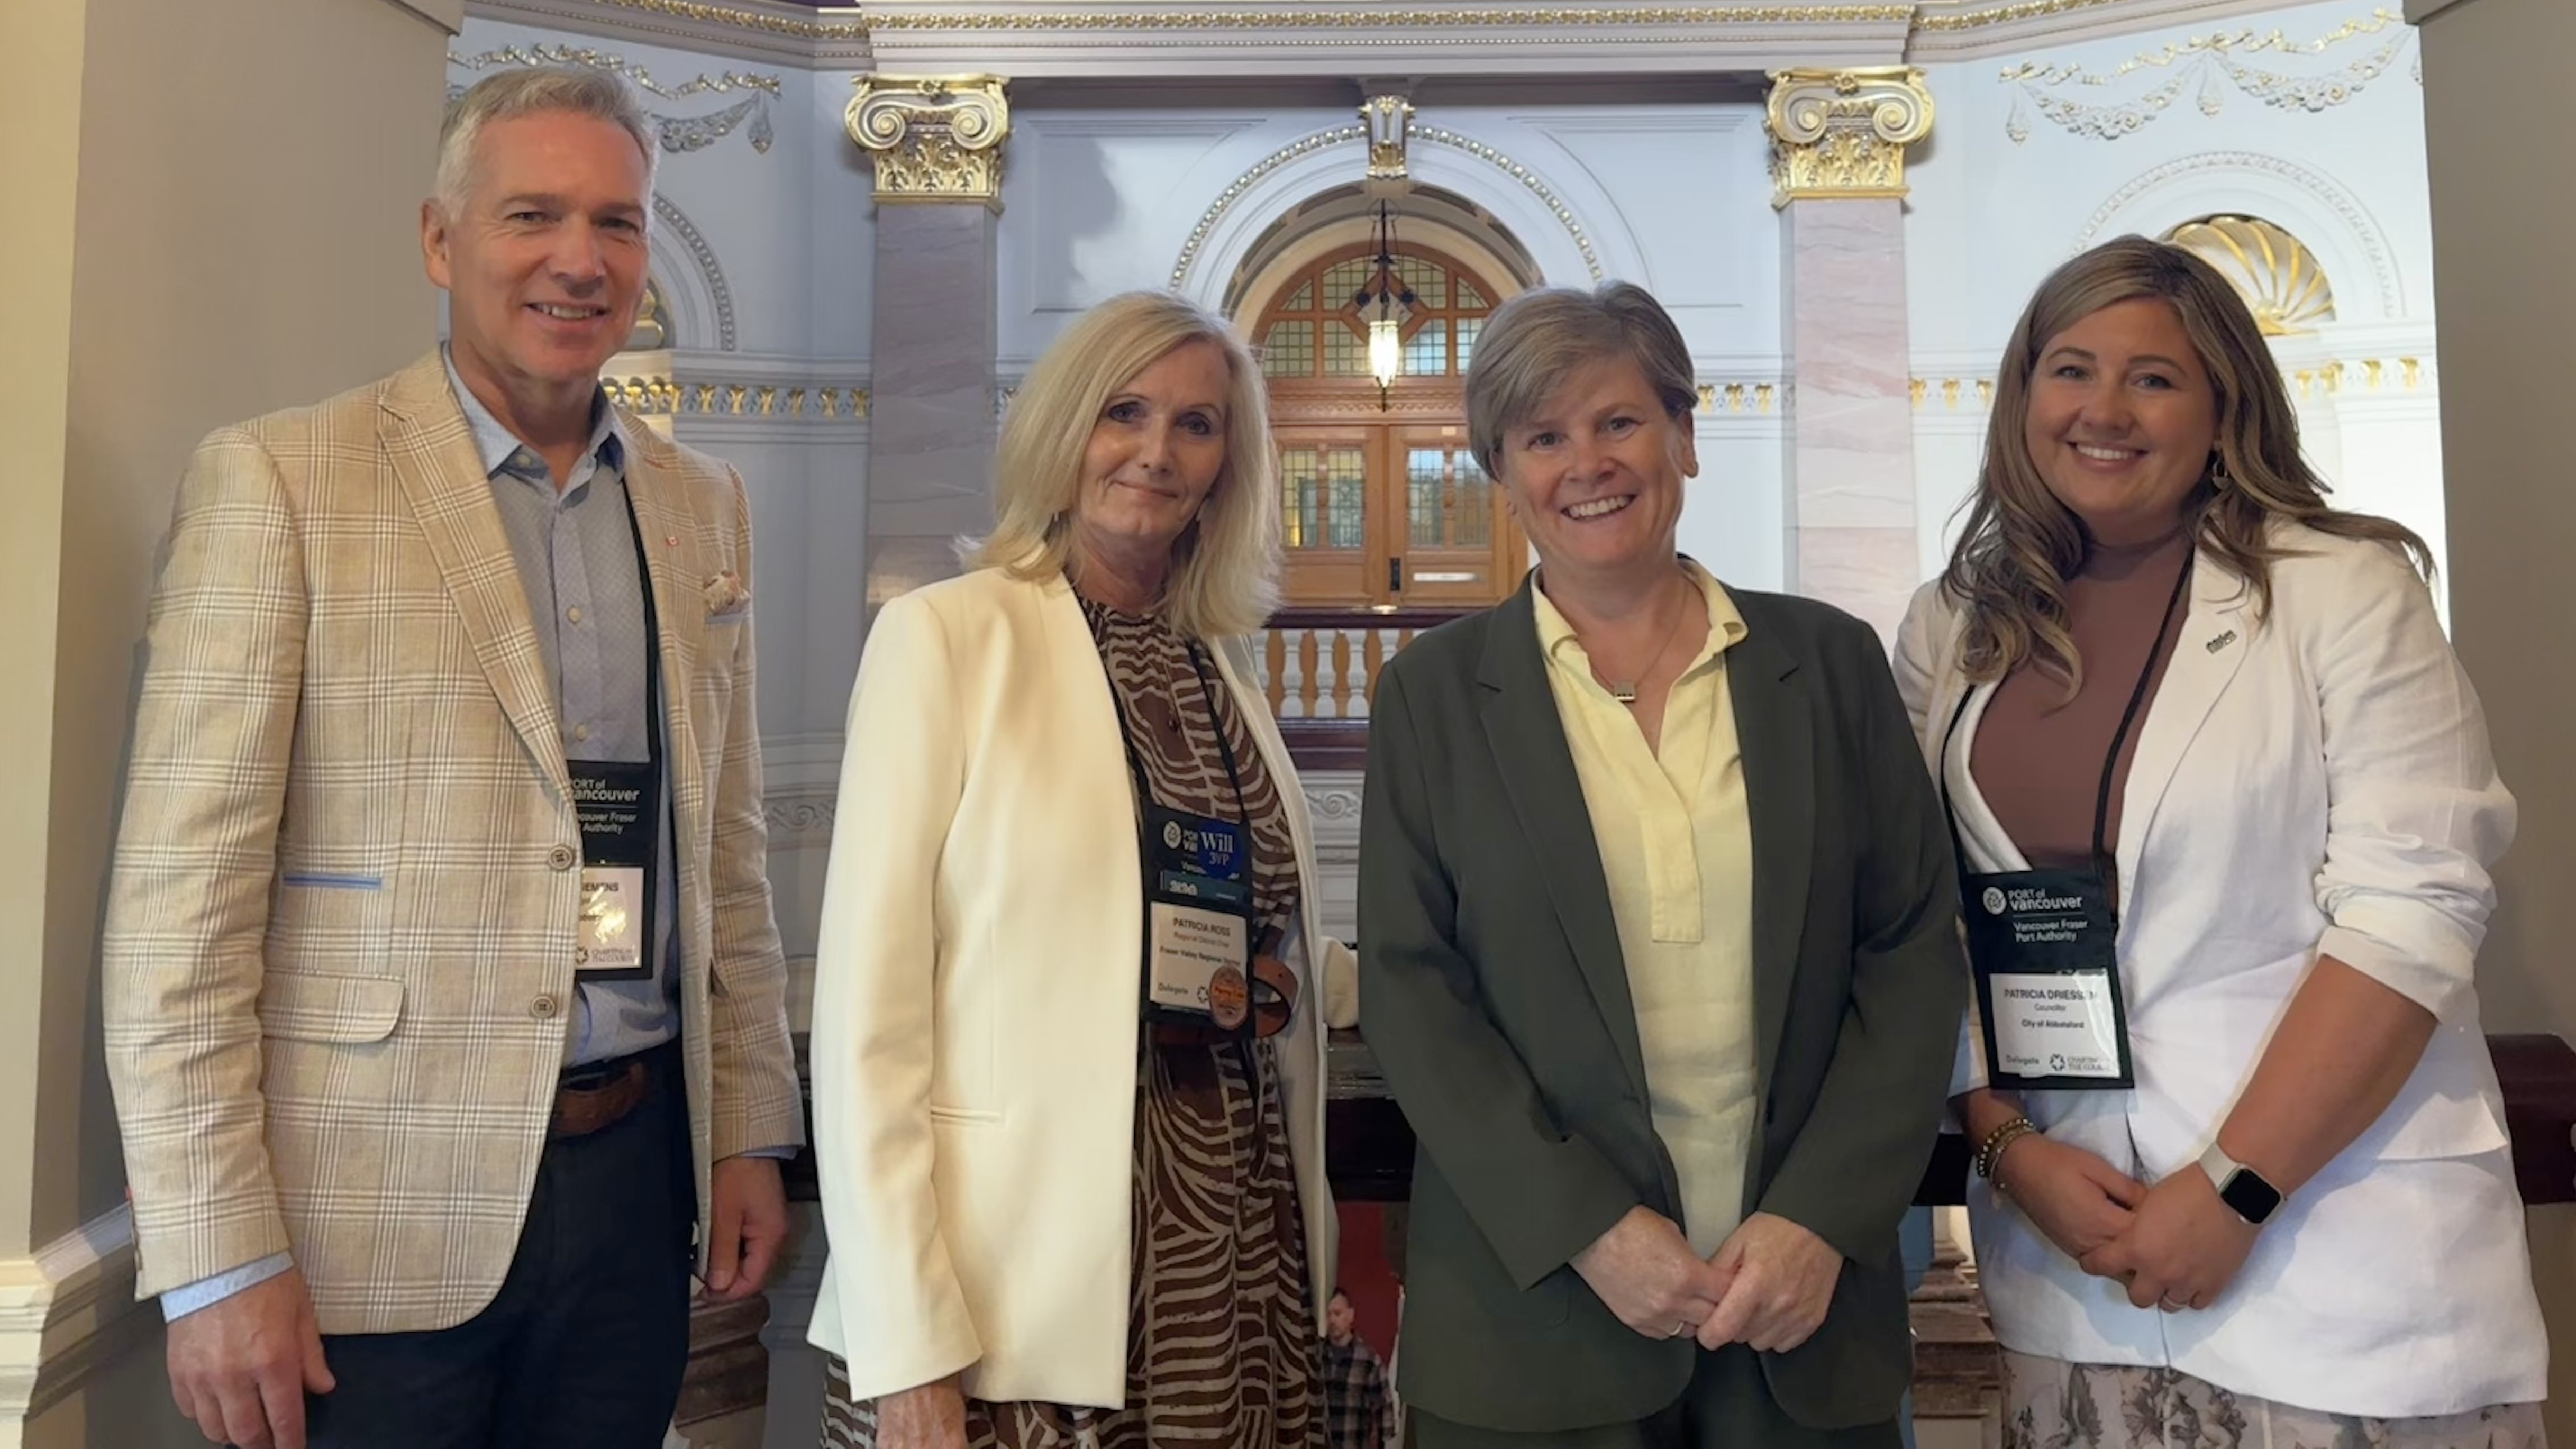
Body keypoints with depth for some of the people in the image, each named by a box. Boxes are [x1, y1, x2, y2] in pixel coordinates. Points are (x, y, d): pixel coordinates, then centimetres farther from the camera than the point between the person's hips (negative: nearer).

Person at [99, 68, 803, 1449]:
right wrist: (218, 1261, -11)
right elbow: (179, 902, -9)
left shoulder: (702, 503, 7)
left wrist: (749, 1130, 8)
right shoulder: (278, 479, -7)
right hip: (375, 1203, -4)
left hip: (637, 1169, 4)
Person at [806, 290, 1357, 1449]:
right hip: (1025, 1291, -5)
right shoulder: (948, 633, -7)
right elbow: (869, 997, -11)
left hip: (1235, 1265, 6)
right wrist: (907, 1345, -15)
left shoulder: (1225, 667, 10)